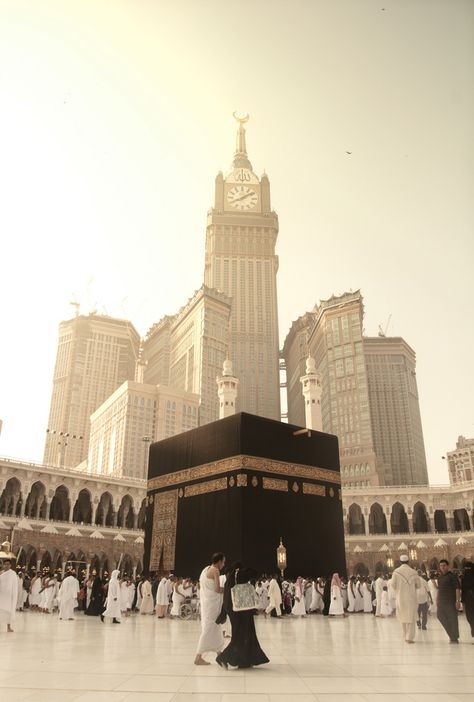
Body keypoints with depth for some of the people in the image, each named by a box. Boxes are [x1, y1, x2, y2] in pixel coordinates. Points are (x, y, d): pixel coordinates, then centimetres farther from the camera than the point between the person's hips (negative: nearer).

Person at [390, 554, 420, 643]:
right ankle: (409, 637, 1)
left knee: (402, 617, 15)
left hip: (400, 597, 1)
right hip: (411, 597, -1)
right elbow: (418, 585, 2)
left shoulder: (396, 571, -6)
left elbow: (393, 584, -8)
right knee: (411, 617, 6)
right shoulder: (413, 572, -4)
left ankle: (406, 636, 19)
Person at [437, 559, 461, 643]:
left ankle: (455, 638, 10)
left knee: (453, 619, -1)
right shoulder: (439, 577, 13)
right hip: (441, 601, 7)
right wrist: (437, 601, 20)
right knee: (440, 616, 7)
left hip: (451, 601, -7)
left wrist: (458, 601, -19)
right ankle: (452, 635, 20)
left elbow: (457, 588, -12)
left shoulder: (452, 576, -8)